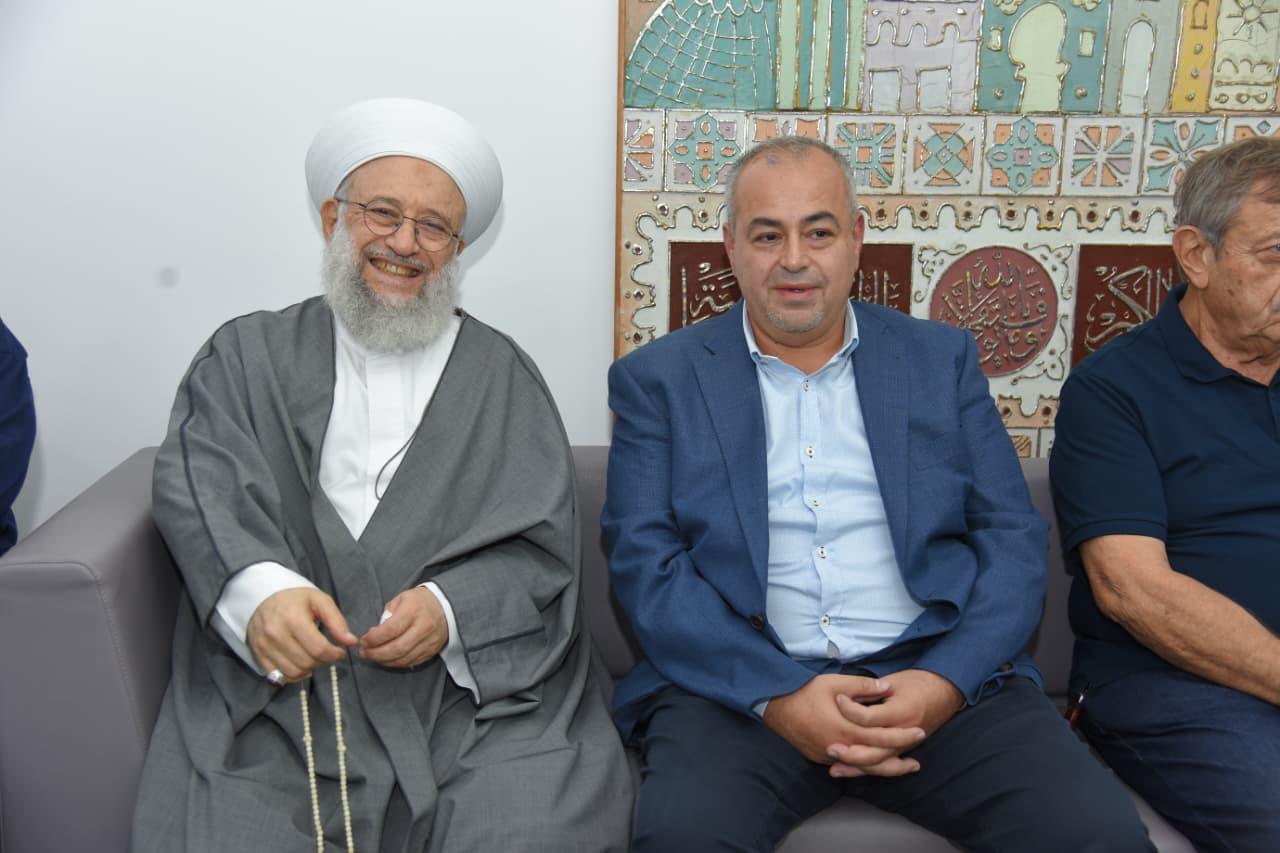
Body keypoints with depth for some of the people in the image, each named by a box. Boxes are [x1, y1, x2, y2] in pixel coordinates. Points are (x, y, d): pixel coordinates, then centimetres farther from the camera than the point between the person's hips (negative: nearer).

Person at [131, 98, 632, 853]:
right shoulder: (246, 356, 14)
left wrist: (451, 608, -16)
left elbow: (544, 546, 4)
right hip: (274, 687, 0)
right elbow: (204, 493, -2)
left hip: (478, 685, 0)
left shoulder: (503, 375, 13)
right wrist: (260, 590, -23)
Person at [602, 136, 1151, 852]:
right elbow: (645, 567, -1)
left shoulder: (943, 358, 13)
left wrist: (947, 681, -10)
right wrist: (778, 696, -15)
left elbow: (1015, 539, 7)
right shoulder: (658, 380, 7)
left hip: (937, 674, 2)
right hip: (741, 687, -1)